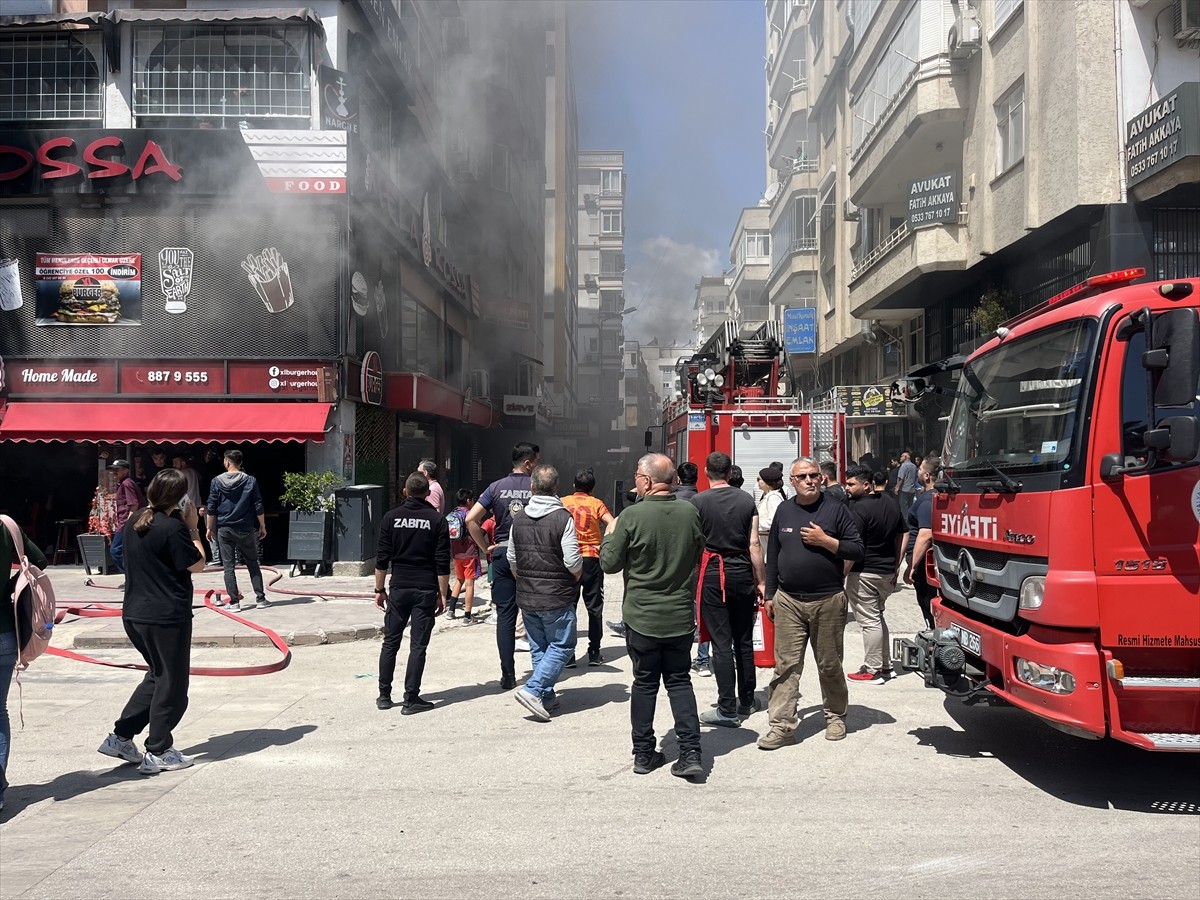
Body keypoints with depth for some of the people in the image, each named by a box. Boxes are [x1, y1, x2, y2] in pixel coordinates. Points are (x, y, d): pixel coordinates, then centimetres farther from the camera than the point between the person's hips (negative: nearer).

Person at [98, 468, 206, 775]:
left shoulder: (134, 522, 8)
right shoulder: (172, 527, -18)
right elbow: (197, 565, -11)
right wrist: (193, 529, -3)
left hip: (134, 614, 9)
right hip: (167, 617, -9)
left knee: (158, 674, 24)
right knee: (172, 683, 5)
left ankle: (120, 737, 22)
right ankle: (158, 753, 11)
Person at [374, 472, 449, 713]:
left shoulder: (391, 517, 2)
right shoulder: (436, 519, -2)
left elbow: (382, 558, 1)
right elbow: (442, 562, -4)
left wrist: (379, 589, 10)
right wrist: (442, 594, 2)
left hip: (399, 589, 2)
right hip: (426, 590, -1)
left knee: (390, 642, 12)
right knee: (418, 645, 2)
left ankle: (384, 695, 16)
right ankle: (411, 699, 3)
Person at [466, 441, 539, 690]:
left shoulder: (496, 488, 3)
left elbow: (471, 519, -3)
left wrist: (486, 547, 4)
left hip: (502, 555, 2)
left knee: (505, 616, 6)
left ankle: (508, 676, 6)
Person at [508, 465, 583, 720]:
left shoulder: (518, 518, 2)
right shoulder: (563, 518, -15)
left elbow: (512, 559, 10)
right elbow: (573, 561, -15)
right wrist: (574, 580, 5)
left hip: (526, 597, 6)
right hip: (556, 598, -5)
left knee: (538, 648, 15)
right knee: (562, 645, 6)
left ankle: (547, 698, 19)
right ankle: (532, 690, -6)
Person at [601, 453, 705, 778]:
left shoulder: (631, 516, -17)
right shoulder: (691, 513, -5)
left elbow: (609, 563, -7)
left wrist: (610, 534, 10)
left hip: (641, 617, -2)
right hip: (681, 616, 3)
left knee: (645, 683, 11)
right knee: (679, 681, 13)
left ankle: (644, 754, 19)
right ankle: (690, 752, 4)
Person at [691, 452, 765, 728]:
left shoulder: (698, 502, -7)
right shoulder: (747, 500, 1)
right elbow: (754, 545, 1)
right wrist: (760, 581, 7)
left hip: (712, 574, -3)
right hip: (742, 573, 3)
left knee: (721, 643, -1)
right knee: (744, 640, 15)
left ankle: (727, 710, 1)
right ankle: (746, 702, 25)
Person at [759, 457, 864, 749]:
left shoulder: (835, 510, -1)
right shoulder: (784, 511, 9)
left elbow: (857, 550, -3)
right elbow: (772, 555, 14)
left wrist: (825, 540, -16)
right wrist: (769, 596, 11)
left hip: (828, 601, -2)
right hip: (788, 601, 2)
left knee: (829, 665, 10)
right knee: (786, 665, -1)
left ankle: (835, 717, 28)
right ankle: (783, 726, 2)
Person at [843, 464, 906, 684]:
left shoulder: (858, 508, -18)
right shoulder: (891, 502, 9)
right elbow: (902, 535, 15)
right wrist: (895, 565, 19)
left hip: (864, 573, -9)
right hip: (887, 572, 9)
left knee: (869, 621, -1)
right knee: (878, 616, 21)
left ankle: (872, 671, 5)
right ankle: (885, 665, 26)